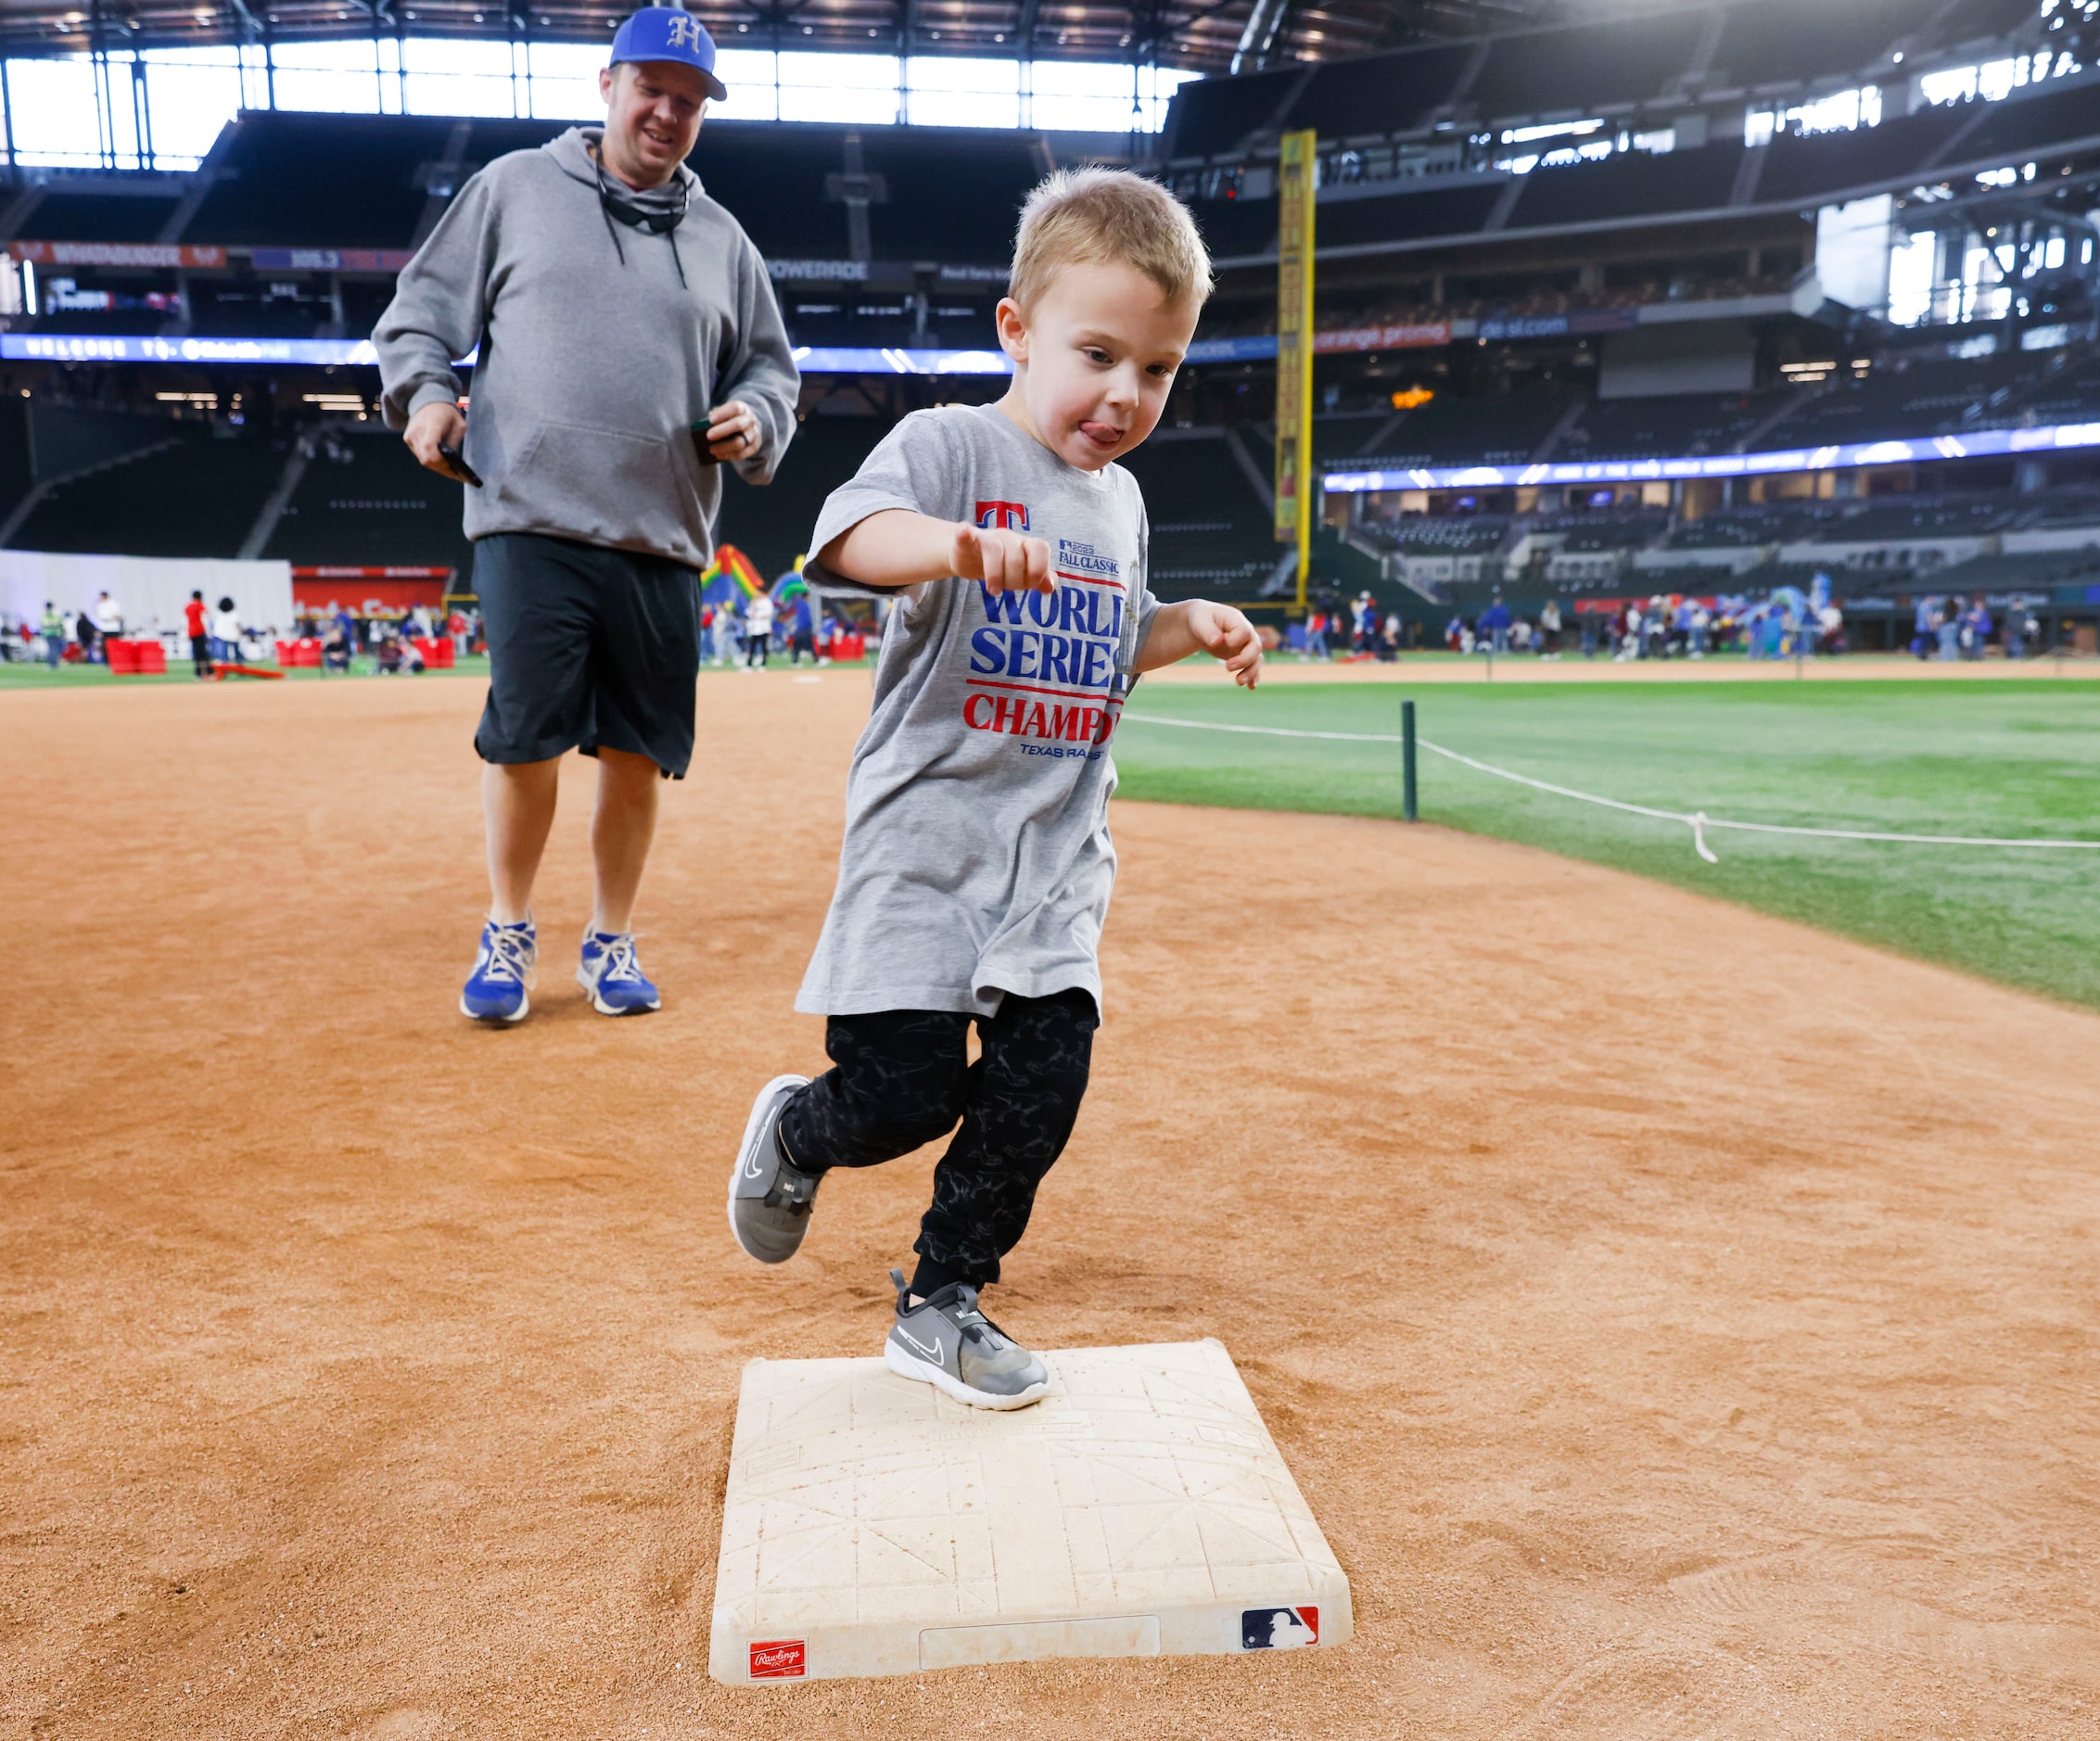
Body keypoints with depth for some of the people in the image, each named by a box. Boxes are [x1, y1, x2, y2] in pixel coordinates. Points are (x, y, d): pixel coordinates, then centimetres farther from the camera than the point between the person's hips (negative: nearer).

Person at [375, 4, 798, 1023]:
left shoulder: (721, 239, 18)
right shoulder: (513, 188, 11)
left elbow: (771, 366, 22)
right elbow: (422, 306, 13)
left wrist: (755, 418, 0)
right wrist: (422, 388, -6)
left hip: (663, 542, 3)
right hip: (531, 522, -2)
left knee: (638, 753, 4)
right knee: (525, 737, -5)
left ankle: (610, 942, 21)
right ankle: (508, 933, 16)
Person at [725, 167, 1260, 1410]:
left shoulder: (1121, 499, 14)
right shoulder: (950, 445, -7)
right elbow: (849, 537, -27)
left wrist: (1190, 627, 9)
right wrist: (959, 544, -47)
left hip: (1060, 856, 6)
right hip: (927, 840, -6)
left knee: (1042, 1084, 2)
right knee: (904, 1090, -6)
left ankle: (942, 1305, 21)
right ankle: (797, 1133, 30)